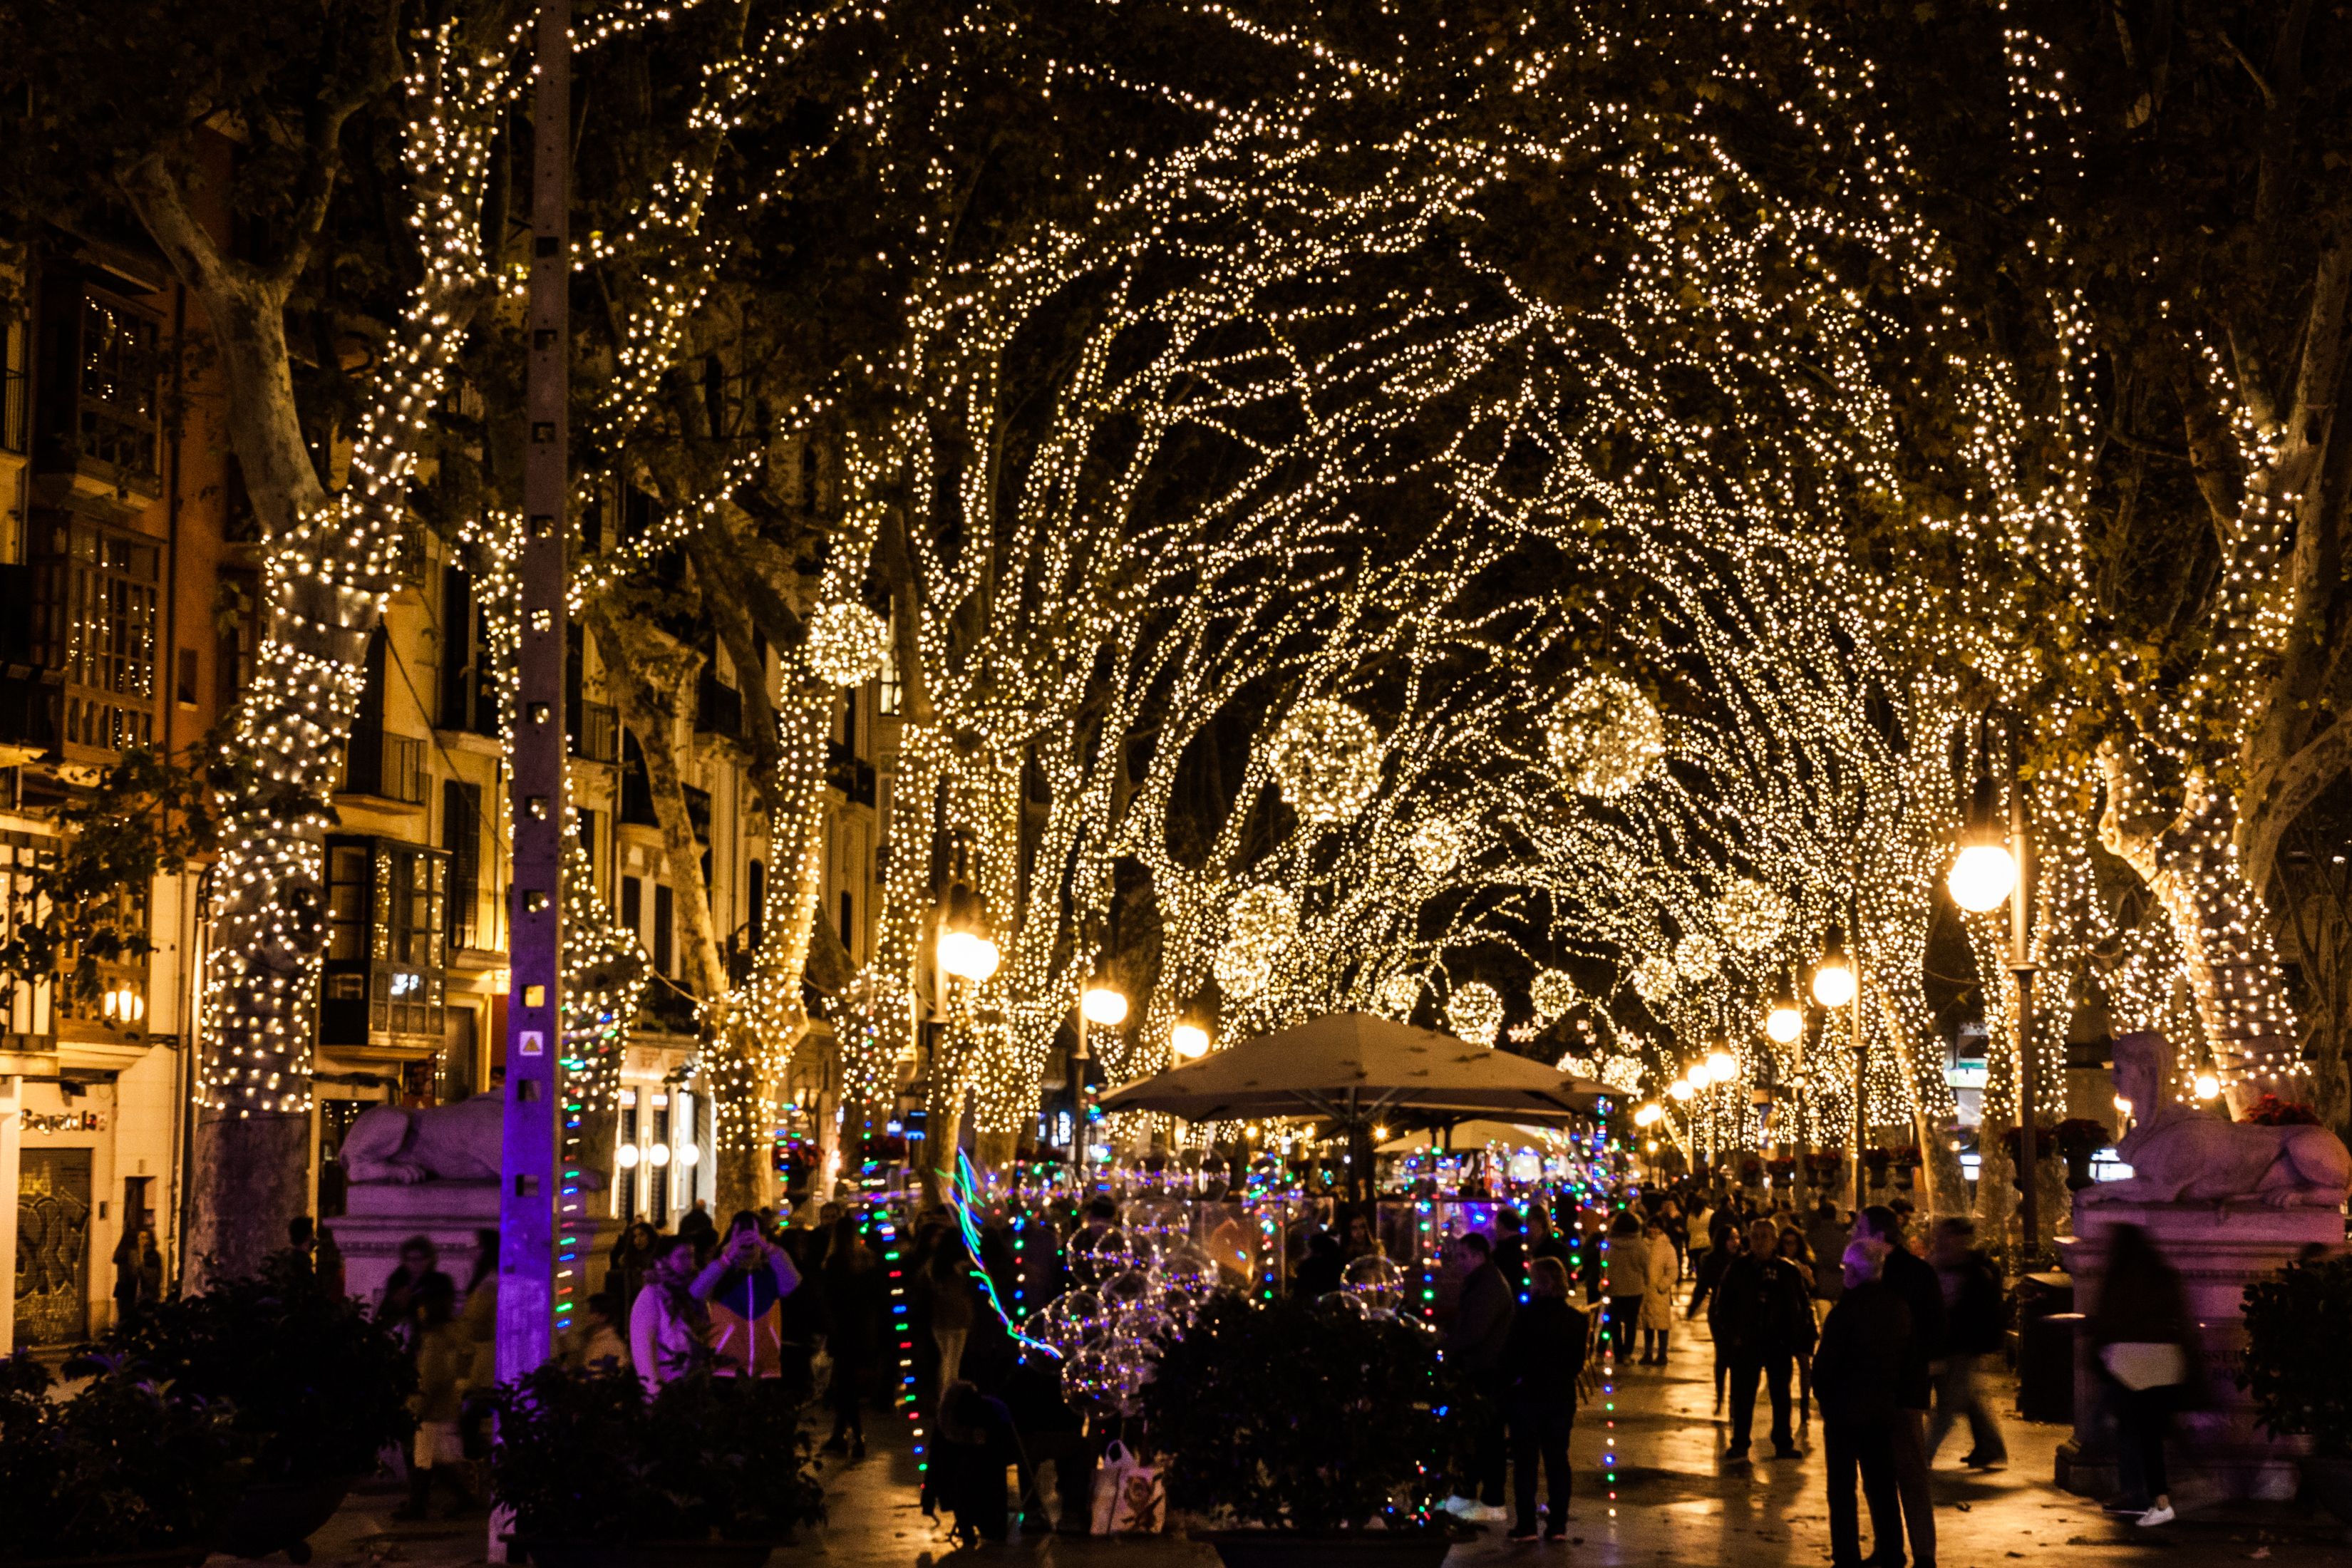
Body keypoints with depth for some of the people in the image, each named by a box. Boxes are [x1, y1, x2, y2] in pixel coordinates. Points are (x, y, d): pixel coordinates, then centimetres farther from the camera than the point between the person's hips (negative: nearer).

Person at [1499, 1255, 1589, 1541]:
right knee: (1557, 1460, 11)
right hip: (1561, 1397, 4)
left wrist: (1505, 1380, 2)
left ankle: (1526, 1525, 3)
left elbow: (1511, 1356, -13)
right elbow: (1578, 1363, 4)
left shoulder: (1524, 1315, -15)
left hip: (1526, 1396, -4)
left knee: (1525, 1462, 4)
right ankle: (1558, 1524, 11)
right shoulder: (1576, 1319, -1)